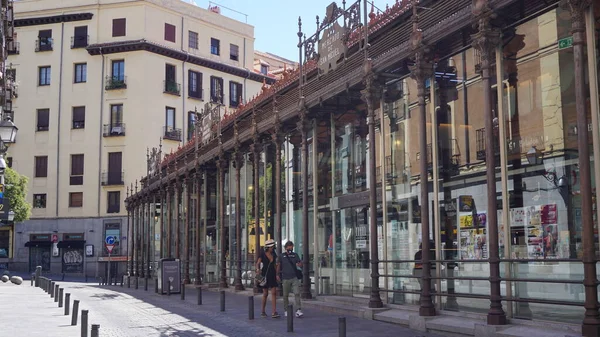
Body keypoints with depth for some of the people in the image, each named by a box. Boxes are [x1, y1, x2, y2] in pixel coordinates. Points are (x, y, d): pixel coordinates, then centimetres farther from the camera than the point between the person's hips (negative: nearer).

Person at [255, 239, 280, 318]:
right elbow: (258, 263, -10)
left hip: (273, 275, 4)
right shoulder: (263, 255, -4)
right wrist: (258, 269, -32)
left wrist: (277, 275, 8)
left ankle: (274, 312, -10)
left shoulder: (274, 255, 8)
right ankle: (263, 311, 20)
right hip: (265, 275, -4)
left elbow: (275, 265, 14)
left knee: (274, 293, -7)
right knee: (265, 294, 4)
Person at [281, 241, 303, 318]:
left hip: (294, 277, 0)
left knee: (297, 293, -11)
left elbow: (301, 265, 5)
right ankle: (286, 310, 21)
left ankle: (298, 311, -14)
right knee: (286, 295, 7)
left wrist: (299, 264, -17)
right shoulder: (282, 256, 4)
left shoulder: (295, 255, 8)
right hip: (286, 278, 0)